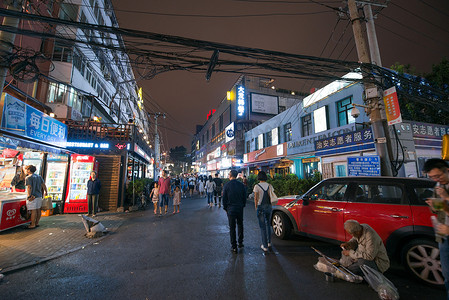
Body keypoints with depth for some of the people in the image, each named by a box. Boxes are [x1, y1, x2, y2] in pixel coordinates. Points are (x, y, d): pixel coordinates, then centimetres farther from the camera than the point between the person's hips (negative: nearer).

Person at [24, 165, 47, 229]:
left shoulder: (28, 178, -10)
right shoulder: (39, 176, 10)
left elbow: (29, 187, -19)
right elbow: (43, 185, 11)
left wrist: (29, 196, -19)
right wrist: (45, 192, 20)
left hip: (32, 196, -7)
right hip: (39, 195, 7)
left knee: (33, 211, -2)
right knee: (38, 210, 12)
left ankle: (33, 225, 5)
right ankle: (37, 223, 21)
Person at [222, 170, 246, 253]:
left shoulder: (227, 185, -10)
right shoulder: (241, 185, -2)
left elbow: (224, 198, -5)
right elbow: (244, 197, 5)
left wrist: (225, 208, 7)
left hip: (231, 209, -3)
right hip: (240, 208, 3)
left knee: (232, 227, 5)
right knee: (240, 225, 20)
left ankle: (234, 246, 11)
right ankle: (240, 242, 28)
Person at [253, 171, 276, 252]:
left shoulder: (257, 186, -11)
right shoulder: (270, 186, 0)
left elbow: (256, 198, -7)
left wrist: (256, 207, 6)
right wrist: (270, 205, 15)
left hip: (261, 207, -4)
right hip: (269, 206, 4)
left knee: (262, 226, 4)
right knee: (268, 224, 22)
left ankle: (265, 246, 10)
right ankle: (269, 242, 33)